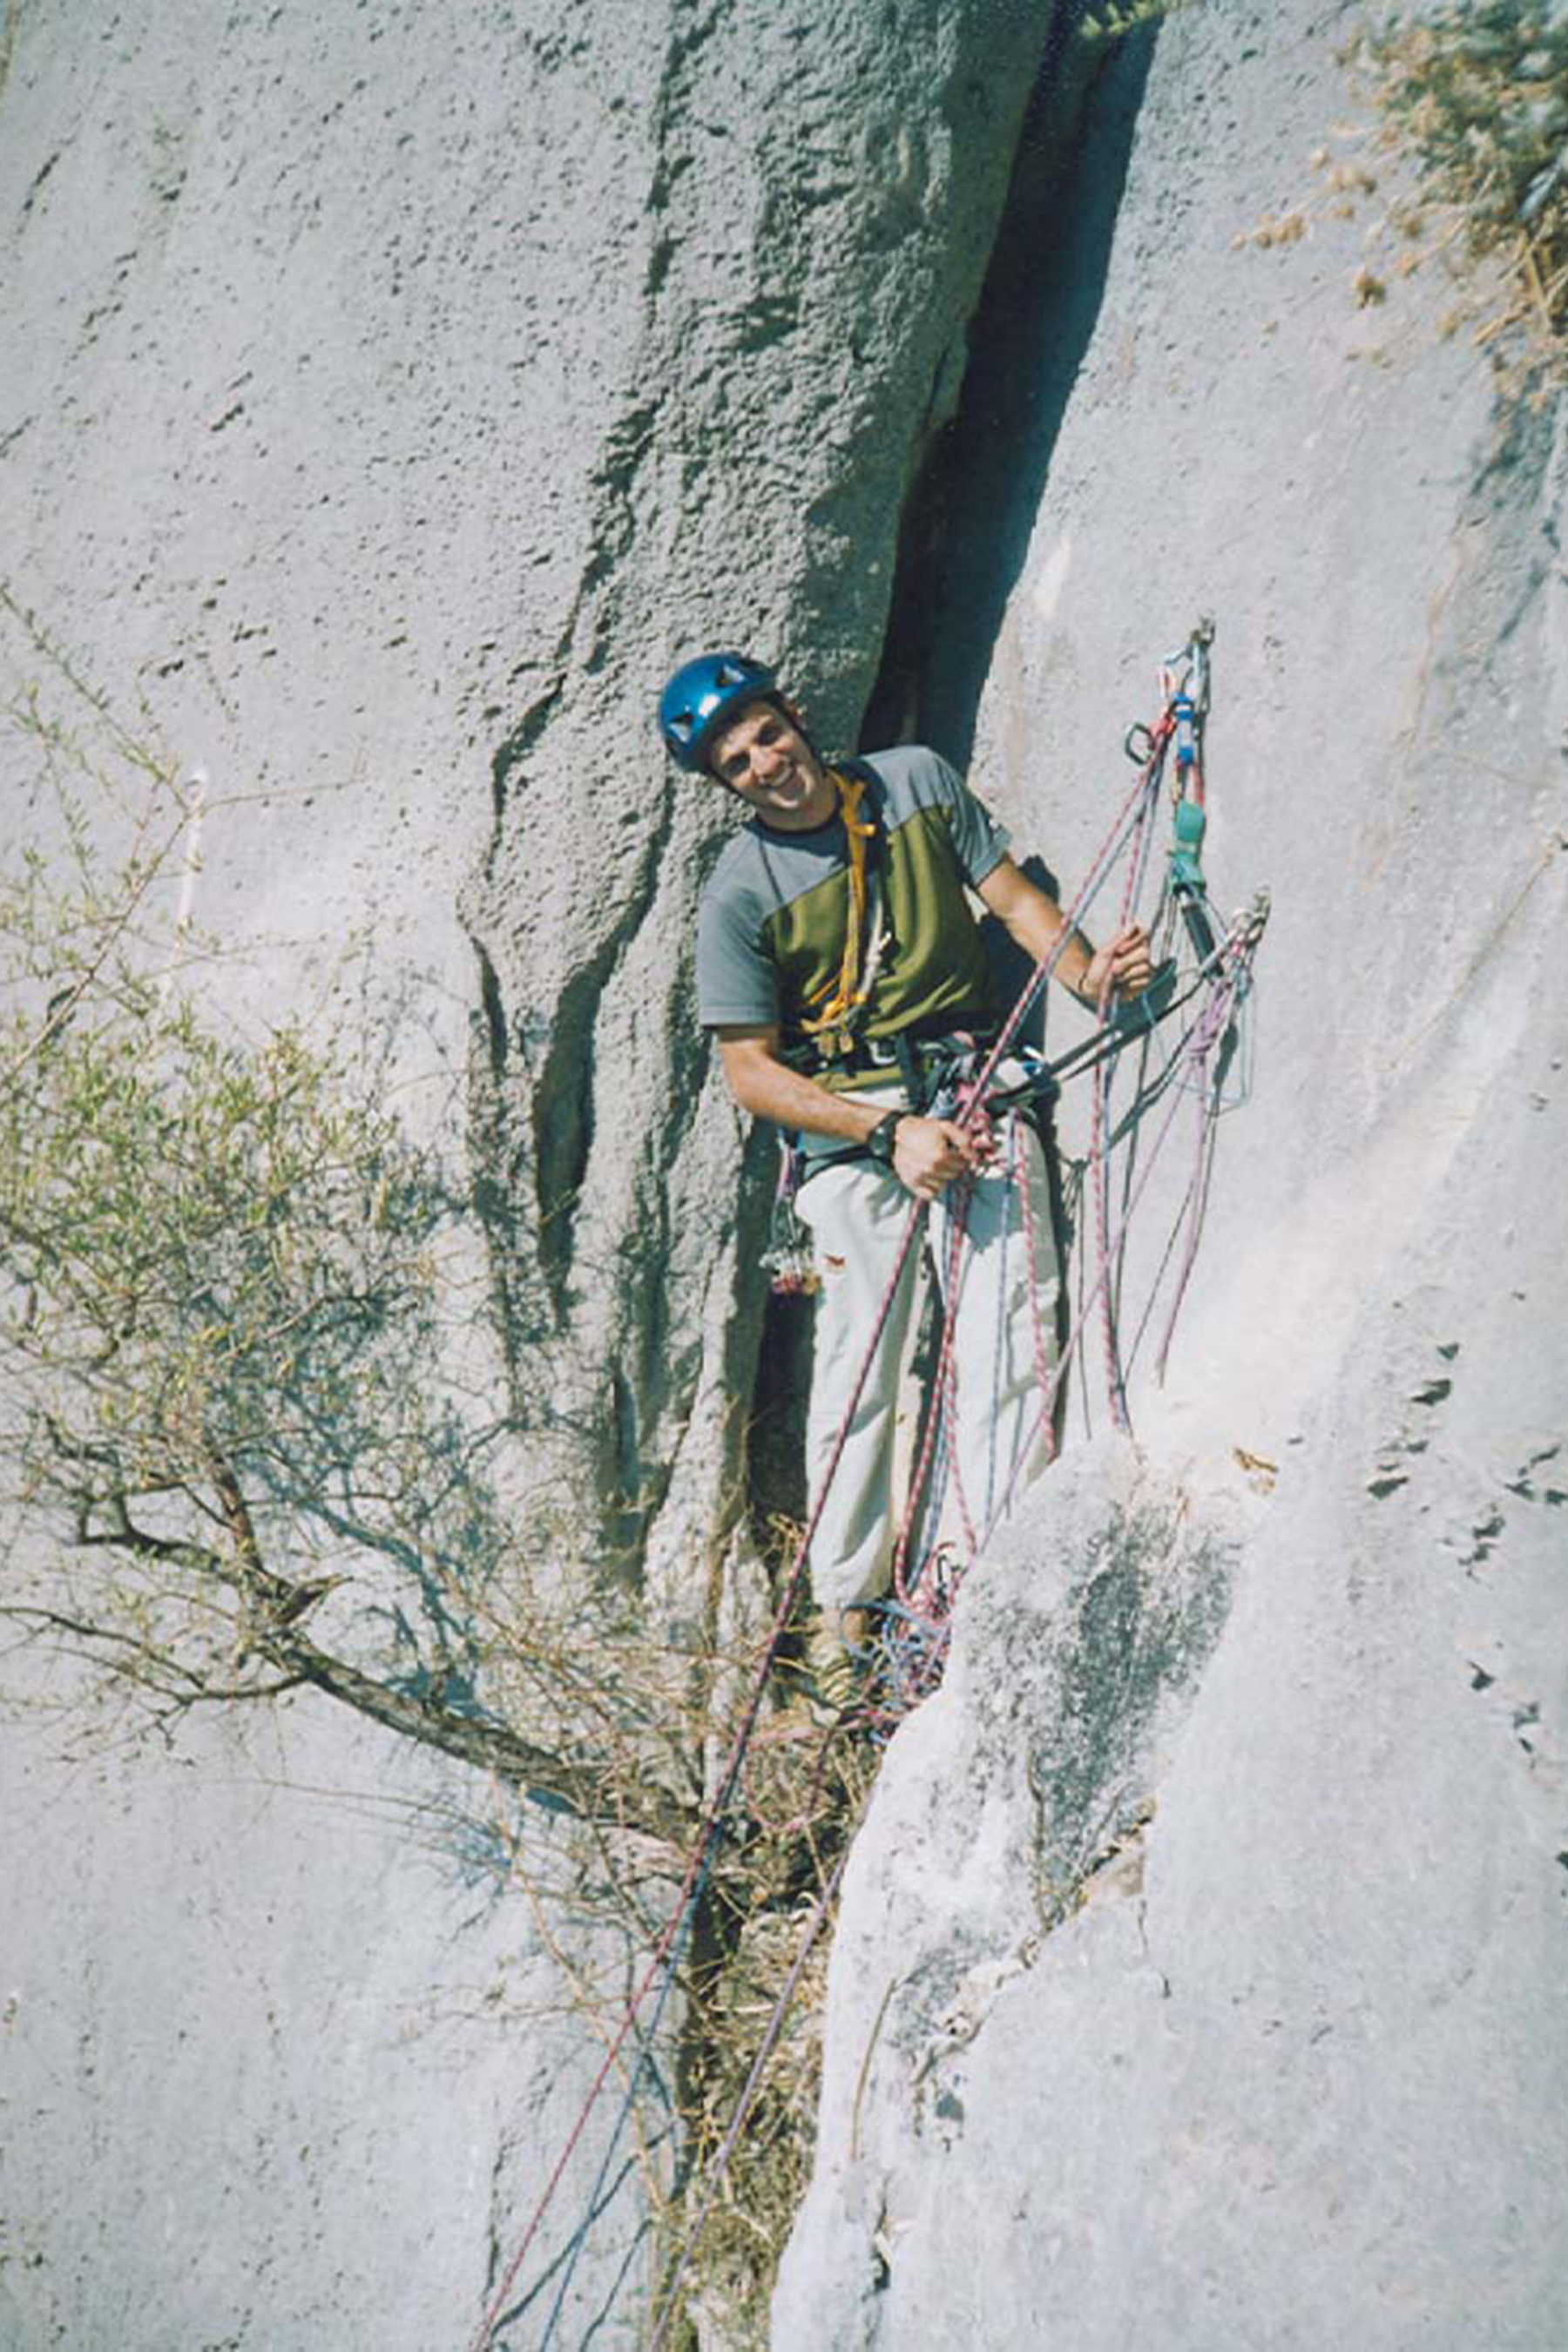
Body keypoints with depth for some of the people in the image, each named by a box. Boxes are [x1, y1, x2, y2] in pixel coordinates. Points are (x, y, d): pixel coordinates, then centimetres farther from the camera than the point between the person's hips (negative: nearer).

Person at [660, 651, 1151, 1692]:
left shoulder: (917, 779, 3)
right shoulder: (740, 895, -7)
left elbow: (1011, 894, 7)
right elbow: (753, 1072, -6)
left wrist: (1088, 969, -14)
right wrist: (892, 1133, -16)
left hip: (977, 1090, 2)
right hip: (852, 1124, -2)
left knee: (1009, 1347, -8)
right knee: (861, 1370, 0)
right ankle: (844, 1599, 15)